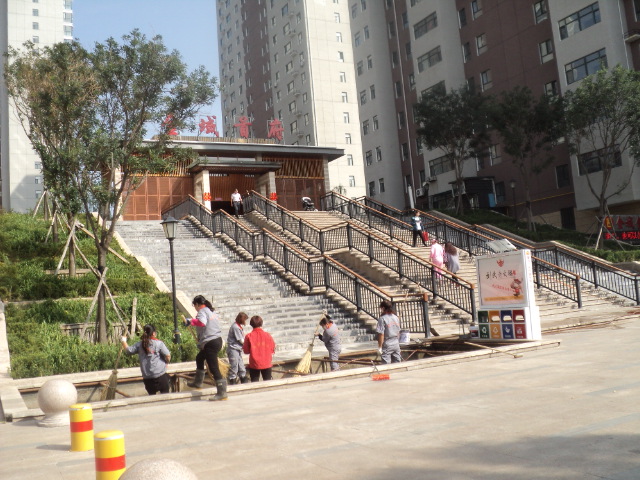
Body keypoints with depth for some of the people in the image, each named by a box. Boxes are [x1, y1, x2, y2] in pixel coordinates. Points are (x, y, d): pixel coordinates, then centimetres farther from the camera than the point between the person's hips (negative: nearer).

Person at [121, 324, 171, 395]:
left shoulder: (139, 345, 2)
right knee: (165, 394, 6)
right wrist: (166, 362, 9)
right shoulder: (159, 343, -9)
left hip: (147, 377, 4)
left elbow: (128, 350, 12)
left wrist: (123, 341, 29)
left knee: (151, 395, 15)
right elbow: (168, 356, -13)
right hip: (160, 374, -4)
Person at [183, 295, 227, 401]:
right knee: (199, 358, 28)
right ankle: (198, 382, 40)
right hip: (218, 340, 10)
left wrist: (190, 321, -18)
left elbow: (201, 322, -30)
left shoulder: (202, 311, -9)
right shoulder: (211, 311, 18)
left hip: (210, 343, -10)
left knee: (213, 368, -9)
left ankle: (222, 393, -10)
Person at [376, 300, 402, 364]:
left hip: (387, 345, -6)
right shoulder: (396, 318, 6)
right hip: (396, 344, 6)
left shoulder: (382, 319, -13)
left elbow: (381, 334, -15)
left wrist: (380, 347, -10)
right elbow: (398, 332, 13)